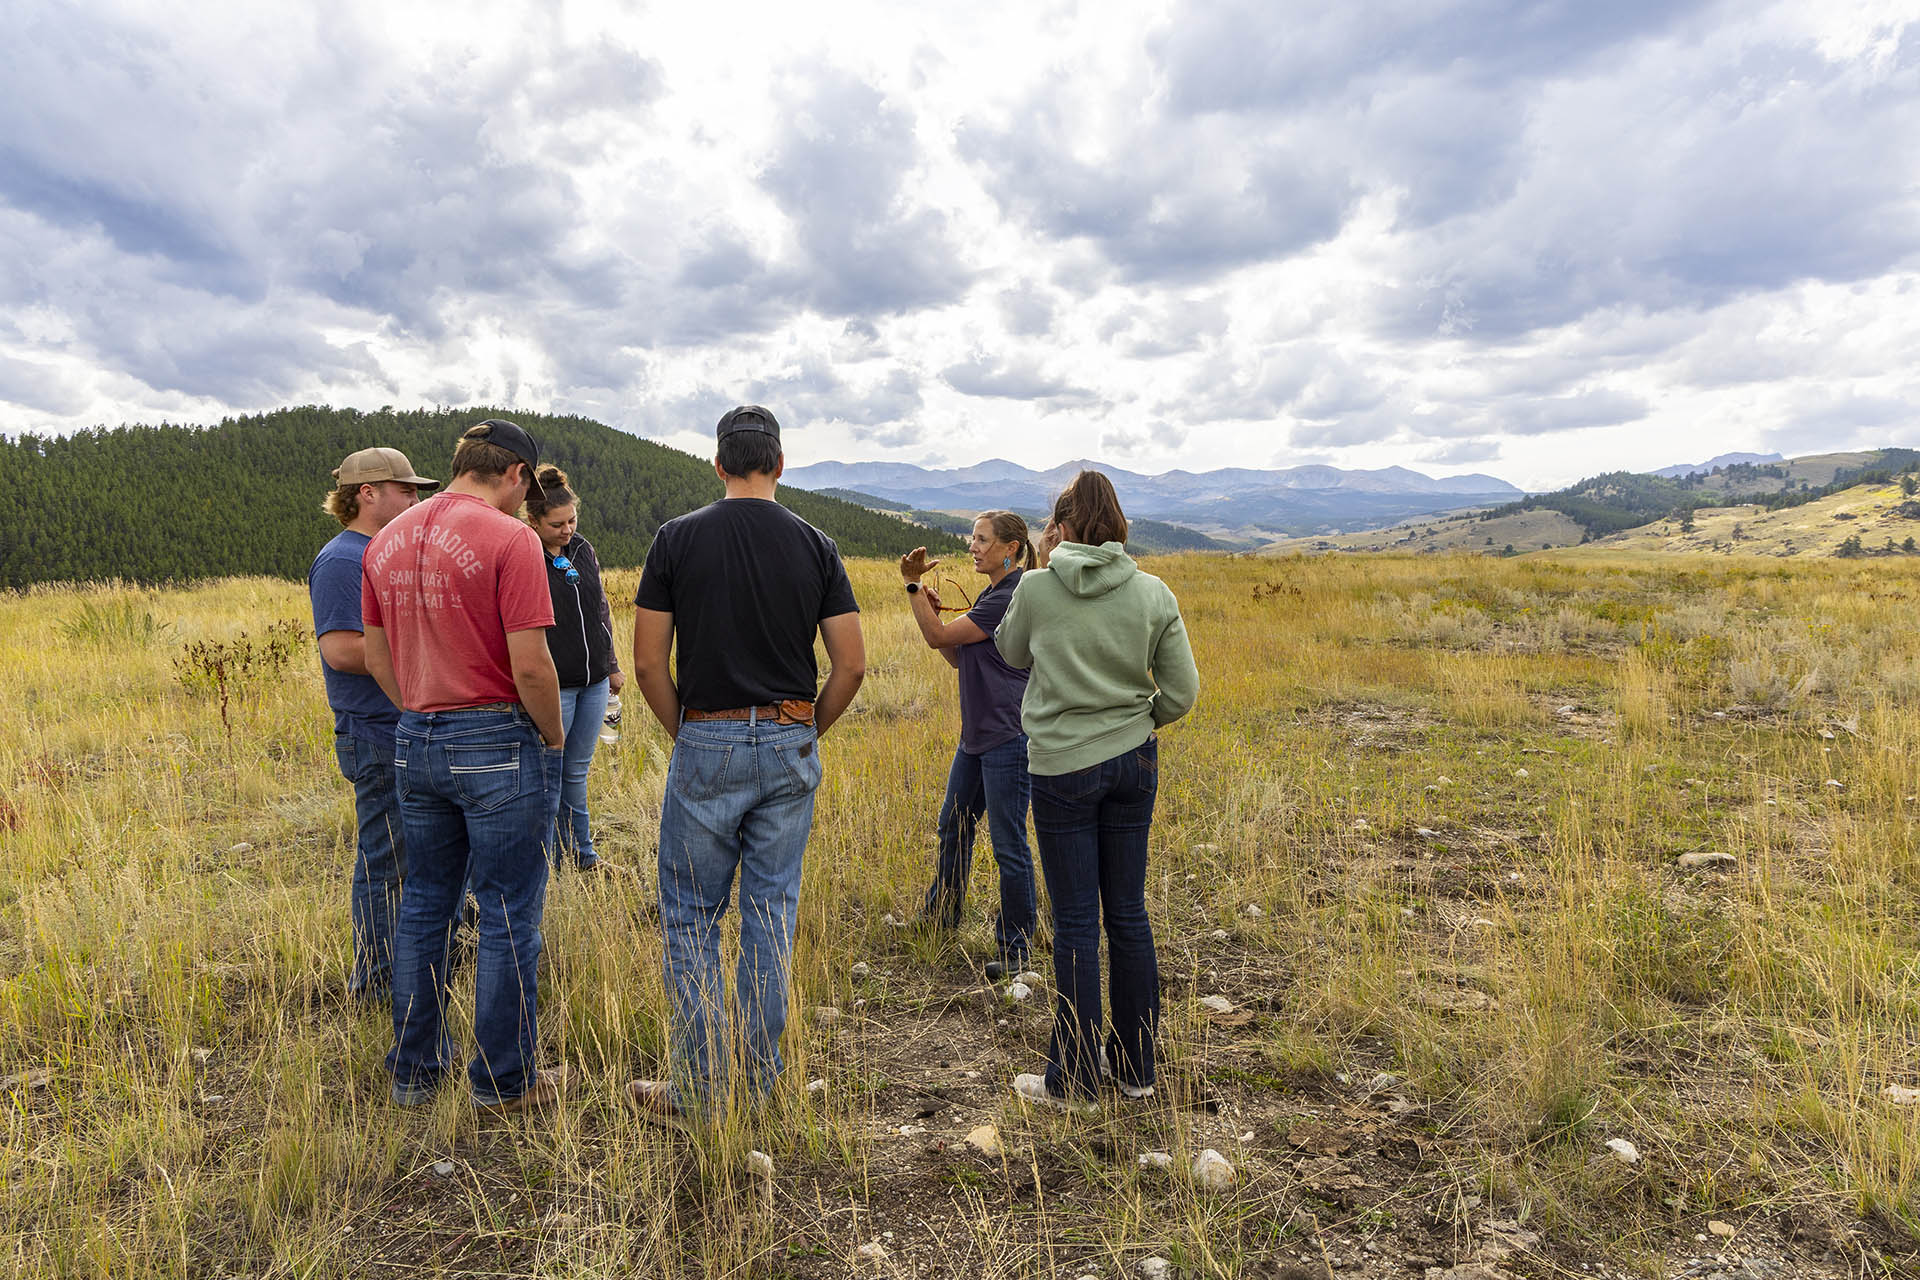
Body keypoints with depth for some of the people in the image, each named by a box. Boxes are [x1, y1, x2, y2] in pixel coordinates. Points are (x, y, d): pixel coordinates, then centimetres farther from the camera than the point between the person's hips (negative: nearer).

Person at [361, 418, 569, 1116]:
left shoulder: (387, 541, 9)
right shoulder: (509, 539, -14)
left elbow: (376, 657, 14)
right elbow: (531, 667, -19)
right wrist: (553, 739, -4)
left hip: (415, 743, 7)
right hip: (499, 744, -7)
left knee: (423, 907, 18)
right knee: (508, 916, 5)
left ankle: (414, 1072, 30)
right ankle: (504, 1083, 16)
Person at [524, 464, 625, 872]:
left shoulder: (583, 550, 9)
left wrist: (612, 665, 19)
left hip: (594, 684, 6)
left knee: (577, 771, 16)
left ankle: (584, 856, 26)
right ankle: (553, 861, 17)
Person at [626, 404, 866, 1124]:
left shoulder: (677, 539, -3)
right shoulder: (816, 546, 1)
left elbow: (648, 663, -5)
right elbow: (851, 665, -2)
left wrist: (684, 731, 9)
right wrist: (808, 731, 11)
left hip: (705, 745, -2)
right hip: (790, 750, 2)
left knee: (691, 918, 9)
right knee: (772, 912, 12)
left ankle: (696, 1090, 14)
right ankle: (760, 1078, 22)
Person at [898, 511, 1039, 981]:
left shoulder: (1011, 598, -17)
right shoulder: (992, 595, 14)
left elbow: (939, 638, -16)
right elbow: (957, 657, 15)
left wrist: (914, 584, -12)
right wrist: (934, 612, 3)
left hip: (1007, 736, -10)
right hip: (975, 734, 10)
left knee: (1008, 844, -2)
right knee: (953, 824, 22)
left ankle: (1014, 948, 11)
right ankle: (941, 916, 41)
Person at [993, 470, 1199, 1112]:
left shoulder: (1037, 588, -9)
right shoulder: (1153, 594, -3)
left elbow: (1011, 652, 11)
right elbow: (1182, 692, -2)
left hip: (1062, 768, -3)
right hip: (1134, 762, 3)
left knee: (1075, 922, 5)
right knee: (1128, 914, 14)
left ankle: (1072, 1080, 15)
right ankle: (1135, 1067, 26)